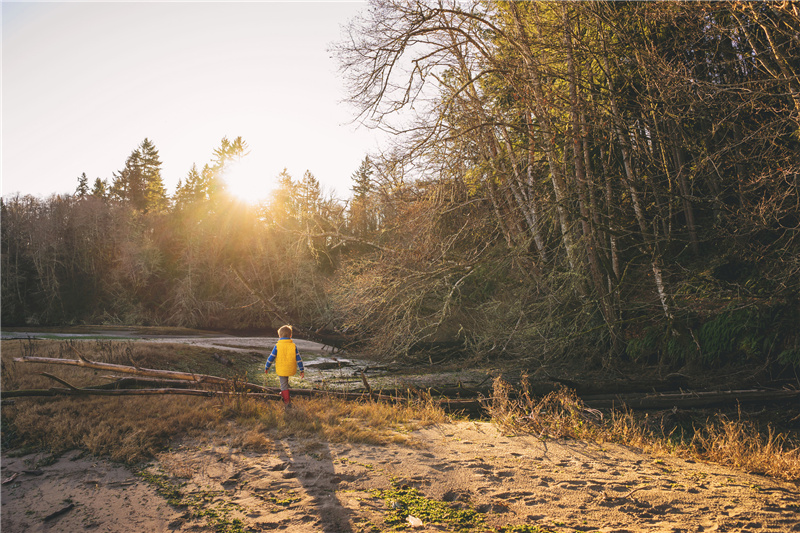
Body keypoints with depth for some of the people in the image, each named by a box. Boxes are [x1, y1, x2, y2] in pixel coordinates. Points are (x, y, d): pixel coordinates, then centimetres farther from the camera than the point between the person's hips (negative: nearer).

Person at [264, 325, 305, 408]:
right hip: (291, 369, 3)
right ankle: (283, 394, 41)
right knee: (285, 381, 31)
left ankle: (287, 401, 0)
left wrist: (267, 367, 9)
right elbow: (298, 359, -5)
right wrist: (301, 370, 1)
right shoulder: (293, 346, -6)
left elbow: (271, 357, -6)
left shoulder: (277, 346, -11)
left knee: (284, 385, 5)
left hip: (281, 369, -3)